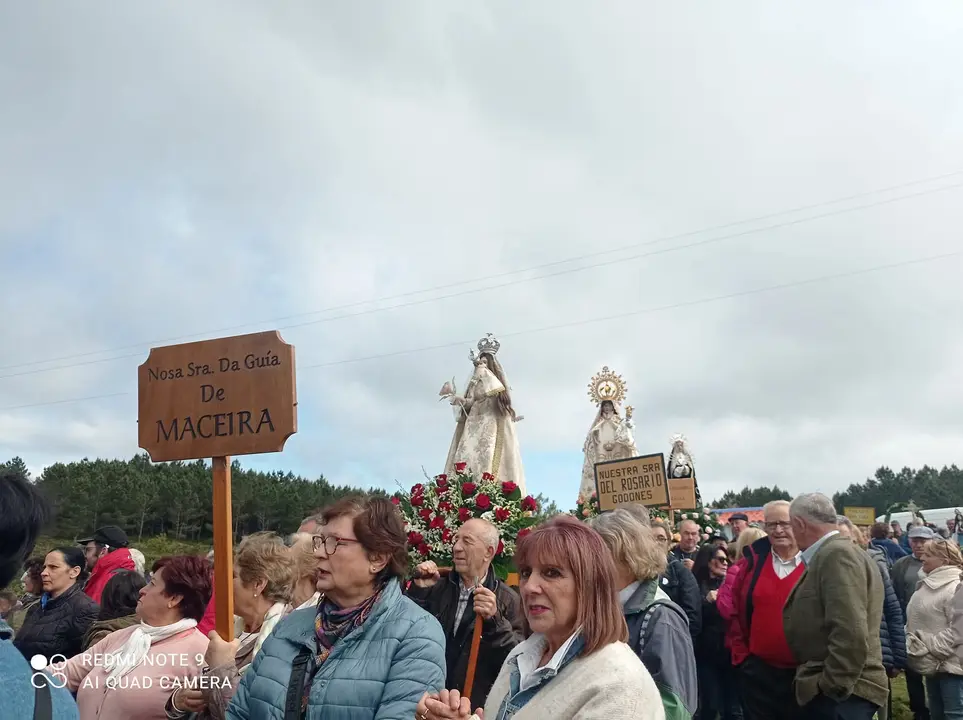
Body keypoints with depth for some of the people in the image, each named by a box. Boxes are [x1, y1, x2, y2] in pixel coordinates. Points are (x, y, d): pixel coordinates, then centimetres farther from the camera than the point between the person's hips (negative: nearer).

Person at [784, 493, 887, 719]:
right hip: (835, 689, 9)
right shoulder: (834, 553, 15)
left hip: (839, 694, -9)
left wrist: (833, 687, -19)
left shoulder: (837, 555, -17)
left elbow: (850, 634, -25)